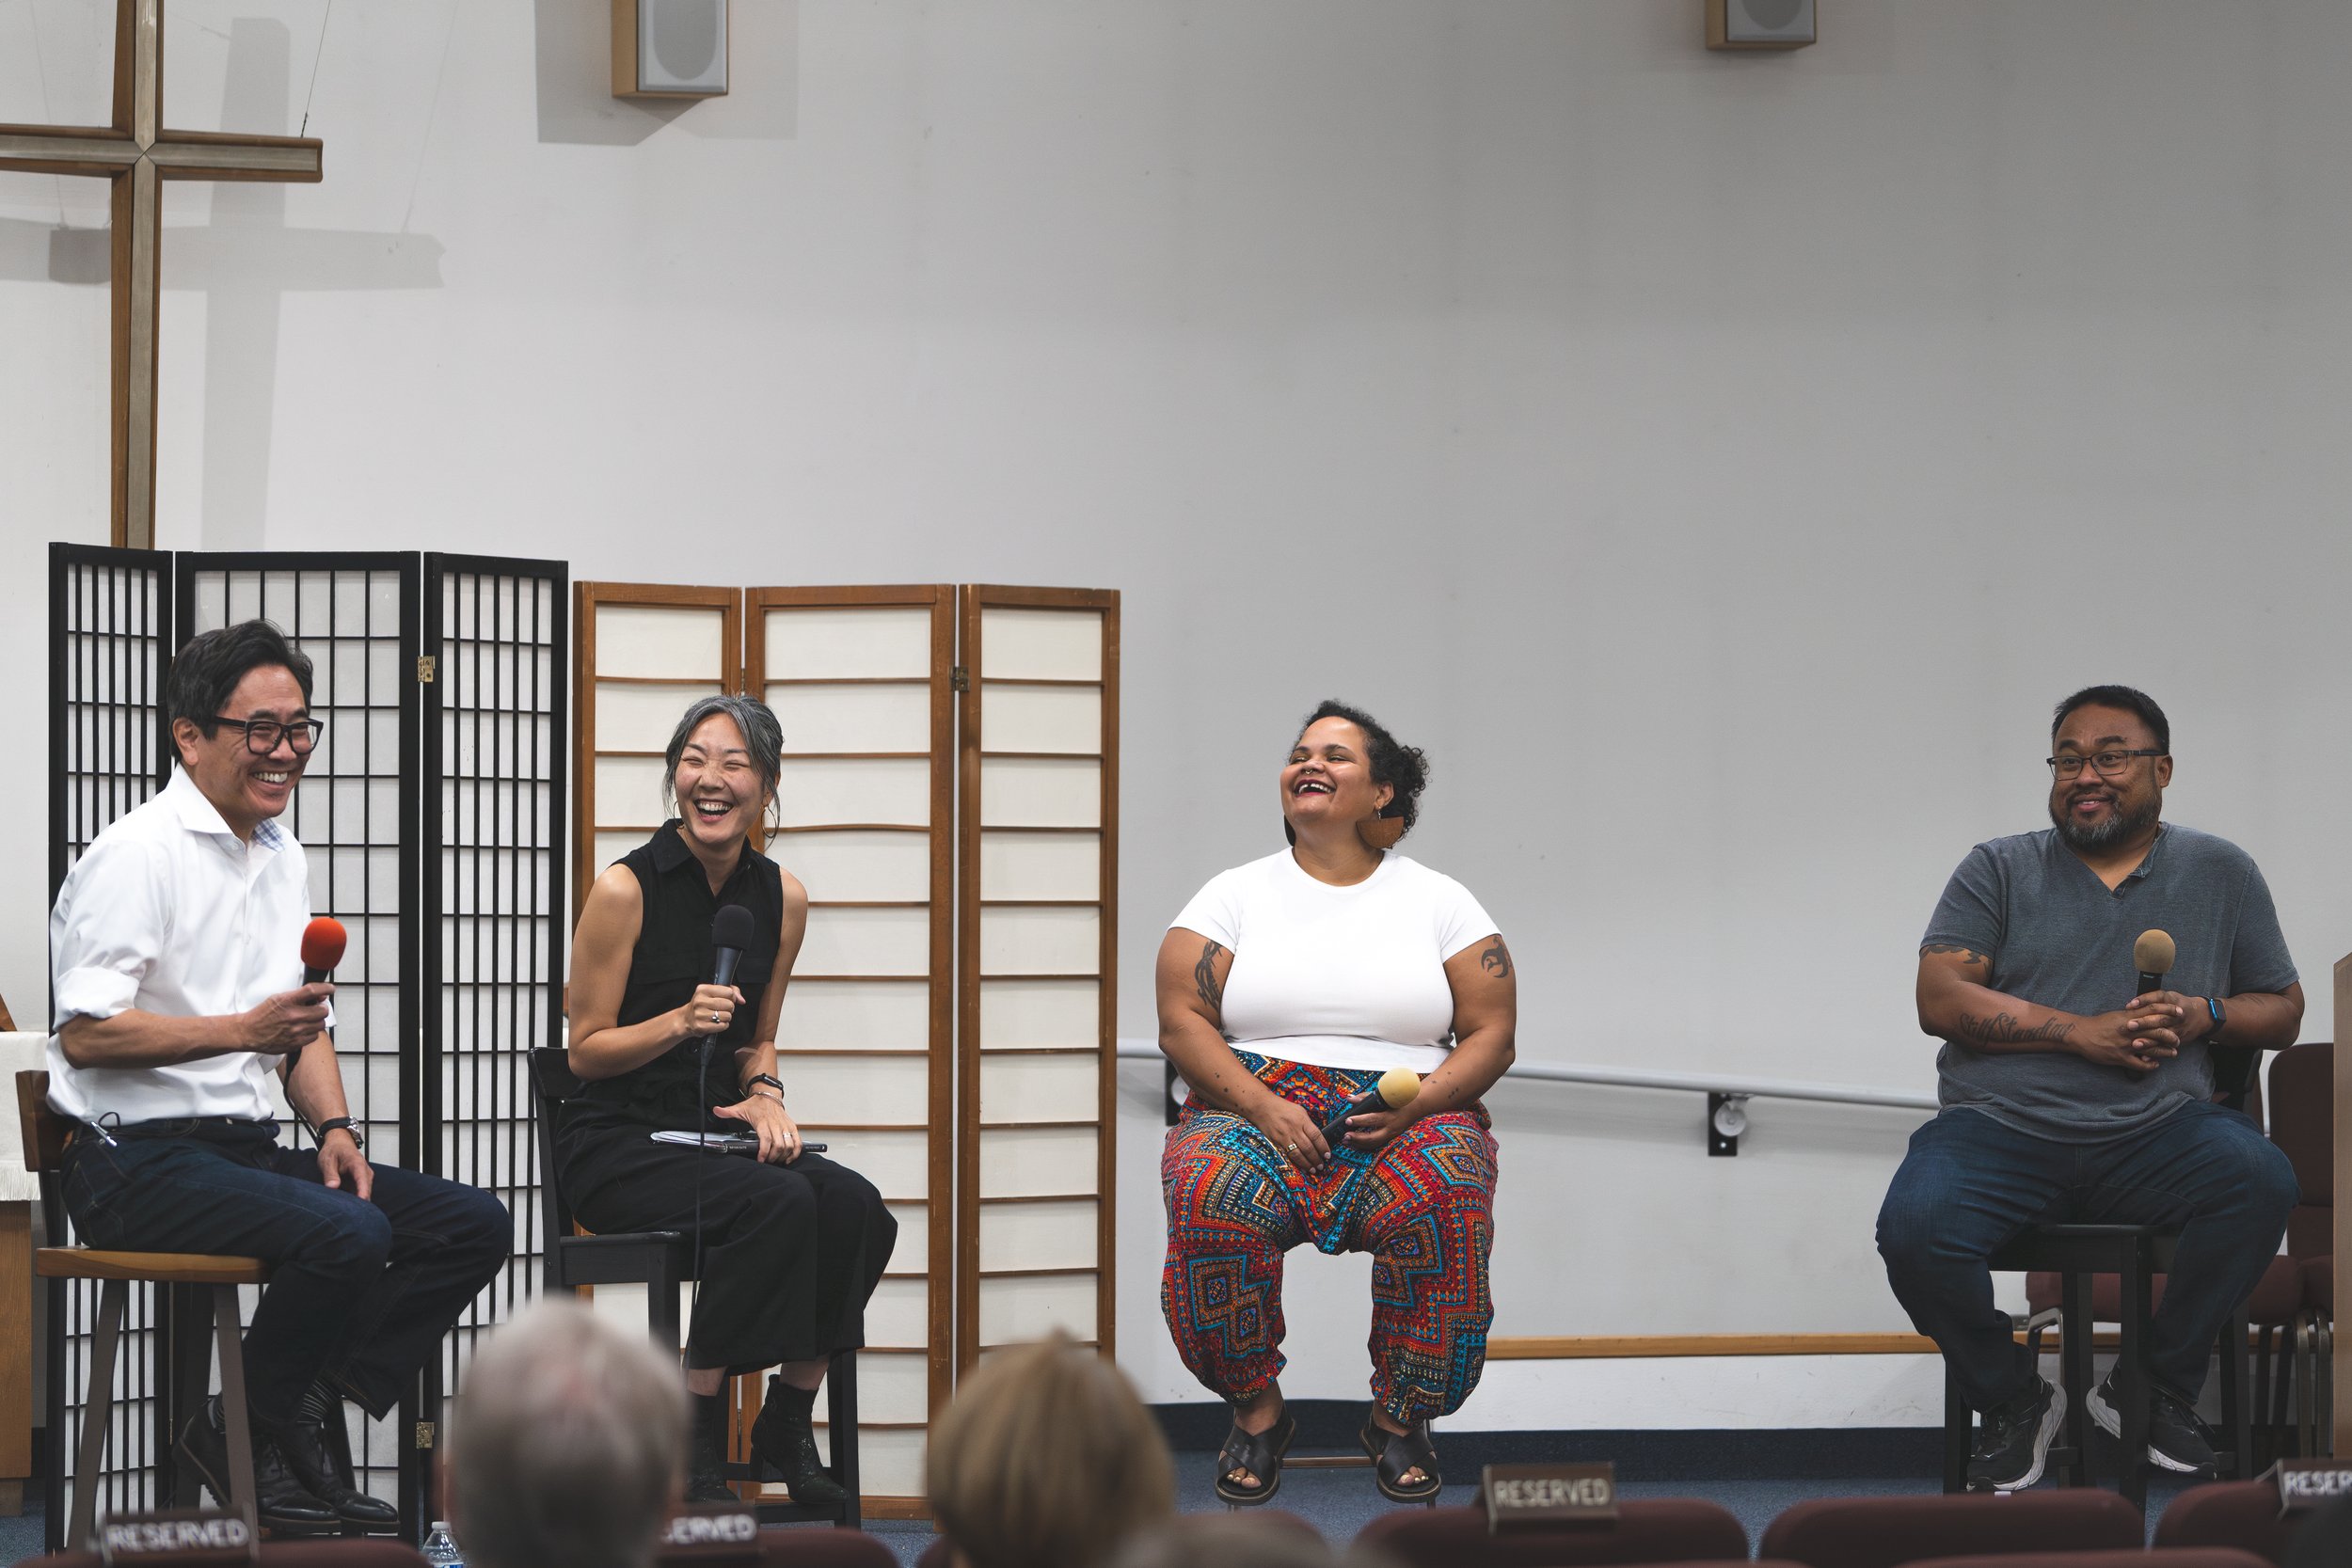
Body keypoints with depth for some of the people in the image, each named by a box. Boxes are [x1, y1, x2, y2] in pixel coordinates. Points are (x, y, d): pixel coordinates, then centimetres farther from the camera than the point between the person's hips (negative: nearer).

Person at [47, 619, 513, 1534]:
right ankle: (242, 1435, -10)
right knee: (349, 1238, -32)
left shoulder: (281, 859, 17)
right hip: (139, 1160, -9)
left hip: (246, 1147, 9)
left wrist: (334, 1130, 3)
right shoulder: (137, 855, -11)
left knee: (474, 1225, -4)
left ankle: (305, 1415, -4)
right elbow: (85, 1036, -18)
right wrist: (245, 1031, -23)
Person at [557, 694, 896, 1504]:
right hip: (616, 1142, -5)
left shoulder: (781, 897, 7)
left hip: (714, 1134, 5)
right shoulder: (626, 888, -9)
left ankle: (788, 1422, -7)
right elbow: (586, 1050, -5)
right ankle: (694, 1436, -22)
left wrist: (765, 1095, -3)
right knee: (778, 1203, -32)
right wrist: (681, 1021, -21)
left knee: (855, 1206, -24)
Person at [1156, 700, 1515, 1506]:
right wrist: (1262, 1106, -14)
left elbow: (1491, 1035, 6)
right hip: (1257, 1105, 0)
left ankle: (1400, 1418, -14)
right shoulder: (1235, 894, 11)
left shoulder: (1439, 901, 12)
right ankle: (1257, 1411, -14)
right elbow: (1182, 1022, 2)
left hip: (1410, 1121, 0)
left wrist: (1415, 1103, -13)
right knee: (1211, 1196, -35)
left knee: (1446, 1198, -35)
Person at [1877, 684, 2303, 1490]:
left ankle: (2159, 1392, -11)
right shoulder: (1998, 870, 12)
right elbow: (1940, 999, 0)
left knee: (2260, 1179, -32)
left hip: (2155, 1131, 1)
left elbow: (2283, 1009, 19)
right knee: (1914, 1228, -32)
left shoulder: (2221, 872, 16)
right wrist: (2084, 1032, -10)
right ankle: (2013, 1401, -2)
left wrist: (2205, 1016, -5)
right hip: (2001, 1125, -1)